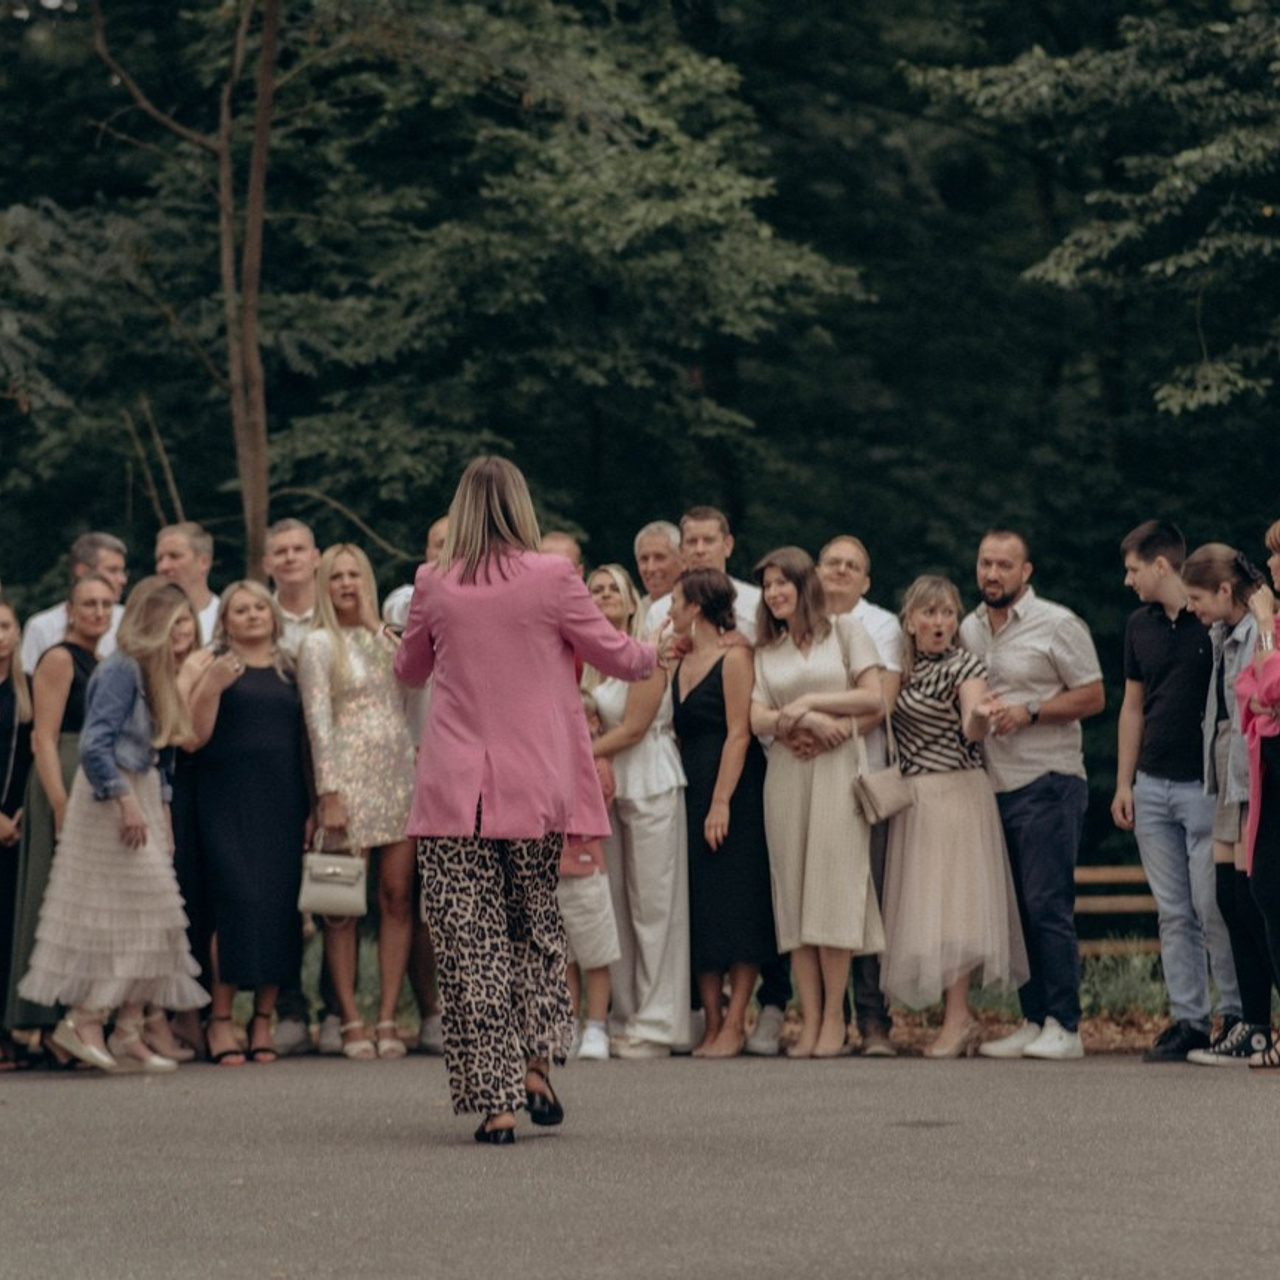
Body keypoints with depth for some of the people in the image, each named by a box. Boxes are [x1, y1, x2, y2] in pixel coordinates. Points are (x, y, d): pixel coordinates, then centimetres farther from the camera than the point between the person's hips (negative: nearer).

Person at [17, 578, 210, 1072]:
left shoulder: (156, 674, 14)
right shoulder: (122, 670, -15)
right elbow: (94, 744, -22)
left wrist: (162, 816, 15)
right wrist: (126, 802, -24)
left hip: (139, 800, 9)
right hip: (111, 802, -9)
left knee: (151, 919, 5)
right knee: (119, 916, -9)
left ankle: (127, 1034, 7)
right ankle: (83, 1021, -1)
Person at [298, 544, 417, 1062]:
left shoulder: (383, 639, 16)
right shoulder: (320, 644, 1)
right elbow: (319, 721, -6)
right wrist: (329, 794, -12)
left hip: (399, 779, 5)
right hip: (351, 780, -5)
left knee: (397, 899, 0)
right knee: (344, 907, -4)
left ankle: (388, 1017, 3)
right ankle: (351, 1020, -1)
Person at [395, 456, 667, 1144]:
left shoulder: (434, 585, -1)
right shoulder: (551, 577, -5)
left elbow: (409, 670, 16)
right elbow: (615, 654, 6)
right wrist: (657, 651, 29)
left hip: (454, 791, 0)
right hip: (534, 788, 1)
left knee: (470, 940, 2)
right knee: (536, 921, 21)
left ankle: (495, 1101, -2)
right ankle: (536, 1065, 9)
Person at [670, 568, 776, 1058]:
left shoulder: (733, 658, -7)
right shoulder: (679, 663, 14)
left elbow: (739, 733, -13)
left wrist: (721, 802, -18)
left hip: (734, 791, -8)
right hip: (690, 792, 8)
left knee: (736, 905, -6)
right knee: (699, 909, 5)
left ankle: (735, 1023, -5)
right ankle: (712, 1022, 7)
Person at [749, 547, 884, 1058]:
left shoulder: (846, 633, 9)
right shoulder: (766, 651, 16)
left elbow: (874, 698, 0)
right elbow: (758, 719, 4)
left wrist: (810, 702, -5)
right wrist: (807, 723, -12)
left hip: (837, 771, -3)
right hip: (786, 776, 3)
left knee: (832, 886, -9)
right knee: (794, 893, -2)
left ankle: (834, 1018, -6)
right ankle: (809, 1021, -3)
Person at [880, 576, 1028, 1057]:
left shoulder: (964, 667, -7)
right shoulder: (902, 666, 11)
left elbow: (971, 731, -22)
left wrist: (980, 717, -44)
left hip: (955, 792, -7)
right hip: (911, 796, 7)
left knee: (949, 904, -10)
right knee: (921, 905, 6)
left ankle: (958, 1018, -9)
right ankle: (956, 1017, 12)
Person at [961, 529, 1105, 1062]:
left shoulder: (1057, 625, -4)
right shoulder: (969, 630, 14)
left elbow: (1093, 697, -6)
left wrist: (1029, 710, -16)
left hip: (1047, 783, -6)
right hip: (993, 786, 6)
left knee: (1047, 906, -10)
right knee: (1014, 911, 6)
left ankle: (1063, 1027, -8)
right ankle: (1032, 1022, 11)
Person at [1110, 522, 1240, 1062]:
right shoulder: (1140, 626, 11)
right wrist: (1123, 783, 12)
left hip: (1204, 786, -6)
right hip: (1152, 787, 6)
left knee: (1212, 906, -7)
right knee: (1173, 912, 6)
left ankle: (1237, 1015, 3)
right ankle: (1188, 1019, 10)